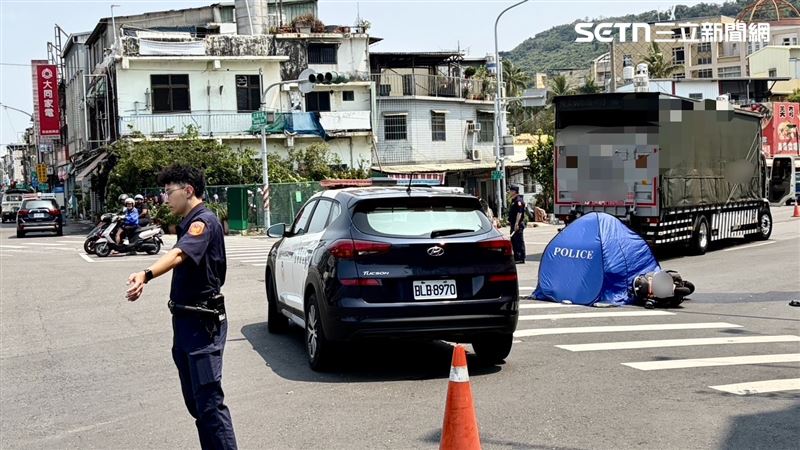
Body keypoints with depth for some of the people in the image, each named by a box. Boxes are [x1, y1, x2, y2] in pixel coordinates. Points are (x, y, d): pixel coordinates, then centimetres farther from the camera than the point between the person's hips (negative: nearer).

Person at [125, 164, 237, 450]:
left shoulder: (204, 221, -15)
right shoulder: (189, 223, 16)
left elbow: (178, 255, -34)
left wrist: (146, 275, -51)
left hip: (203, 323, -10)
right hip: (185, 320, 10)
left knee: (209, 401, -12)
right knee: (195, 400, 14)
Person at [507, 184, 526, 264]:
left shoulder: (519, 200, -15)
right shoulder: (513, 200, 17)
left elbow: (519, 212, -23)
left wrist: (516, 223, -29)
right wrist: (510, 221, 26)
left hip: (518, 224, -11)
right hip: (514, 224, 11)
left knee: (519, 241, -7)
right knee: (513, 240, 14)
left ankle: (521, 258, -5)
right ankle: (516, 258, 21)